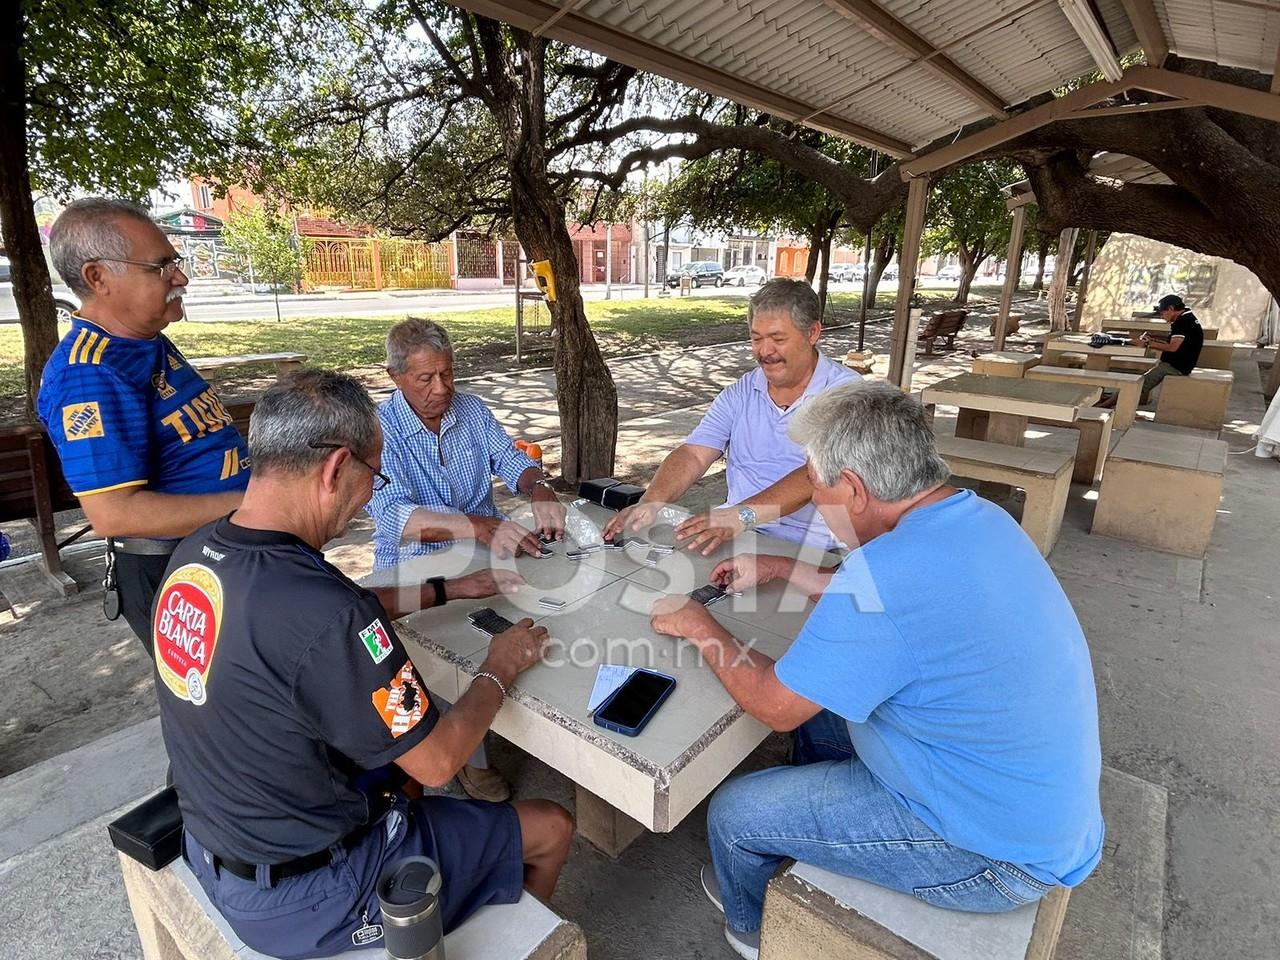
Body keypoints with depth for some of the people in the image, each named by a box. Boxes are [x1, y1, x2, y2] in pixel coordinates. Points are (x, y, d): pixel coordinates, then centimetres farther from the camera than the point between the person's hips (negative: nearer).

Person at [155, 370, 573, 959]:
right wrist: (499, 672, -7)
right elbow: (435, 763, -24)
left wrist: (445, 589, 8)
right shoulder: (324, 616, -37)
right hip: (300, 893, -7)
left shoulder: (196, 553, -10)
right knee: (549, 828, 8)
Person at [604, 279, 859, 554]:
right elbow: (693, 455, 0)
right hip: (737, 533, 4)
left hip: (810, 548, -4)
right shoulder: (740, 394, 10)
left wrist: (741, 515, -33)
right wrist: (649, 504, -19)